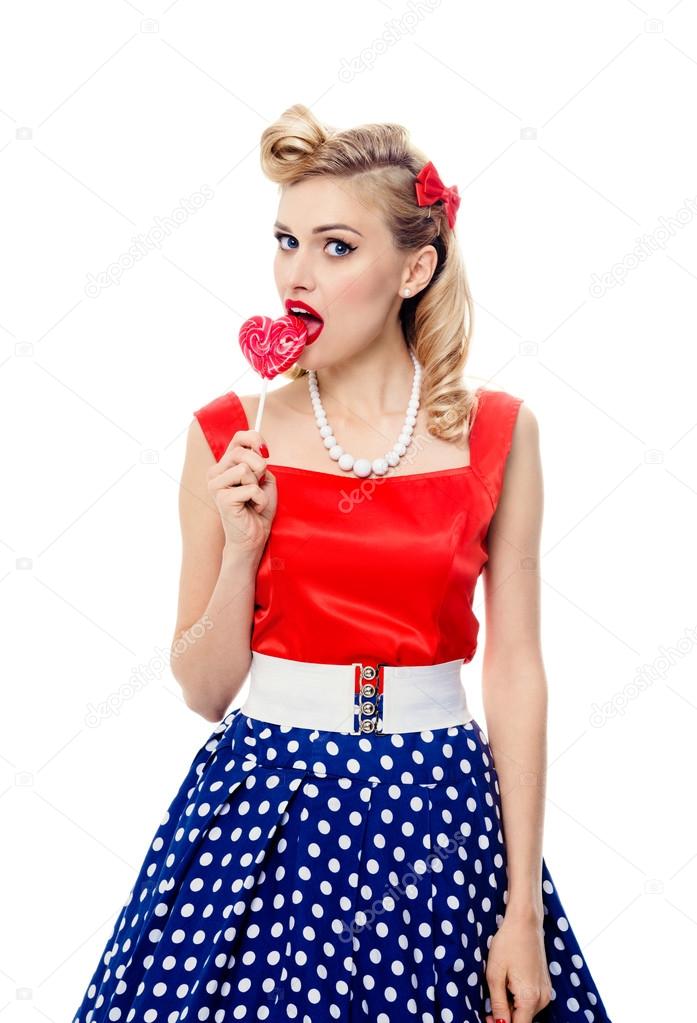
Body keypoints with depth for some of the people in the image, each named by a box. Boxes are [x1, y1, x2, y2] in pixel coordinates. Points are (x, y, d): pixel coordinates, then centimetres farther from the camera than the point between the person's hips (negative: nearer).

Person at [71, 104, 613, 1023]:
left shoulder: (495, 432, -3)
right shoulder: (229, 435, -3)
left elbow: (516, 673, -2)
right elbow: (204, 689, 2)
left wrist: (524, 918, -3)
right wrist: (242, 544, -15)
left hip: (437, 807, 0)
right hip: (262, 804, 0)